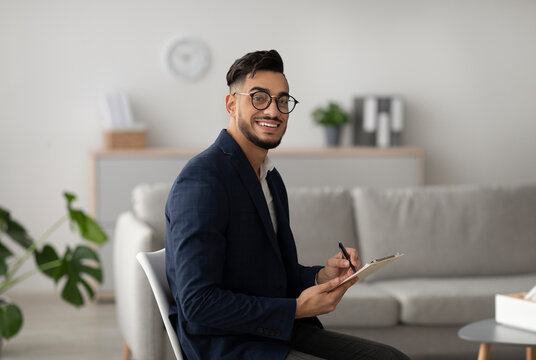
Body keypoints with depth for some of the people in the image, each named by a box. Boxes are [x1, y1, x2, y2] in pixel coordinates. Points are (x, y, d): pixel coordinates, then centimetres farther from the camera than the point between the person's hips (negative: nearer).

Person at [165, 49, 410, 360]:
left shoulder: (271, 179, 13)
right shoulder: (202, 182, -17)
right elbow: (197, 304, -22)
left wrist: (322, 276, 0)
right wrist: (296, 308, -17)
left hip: (278, 331, 9)